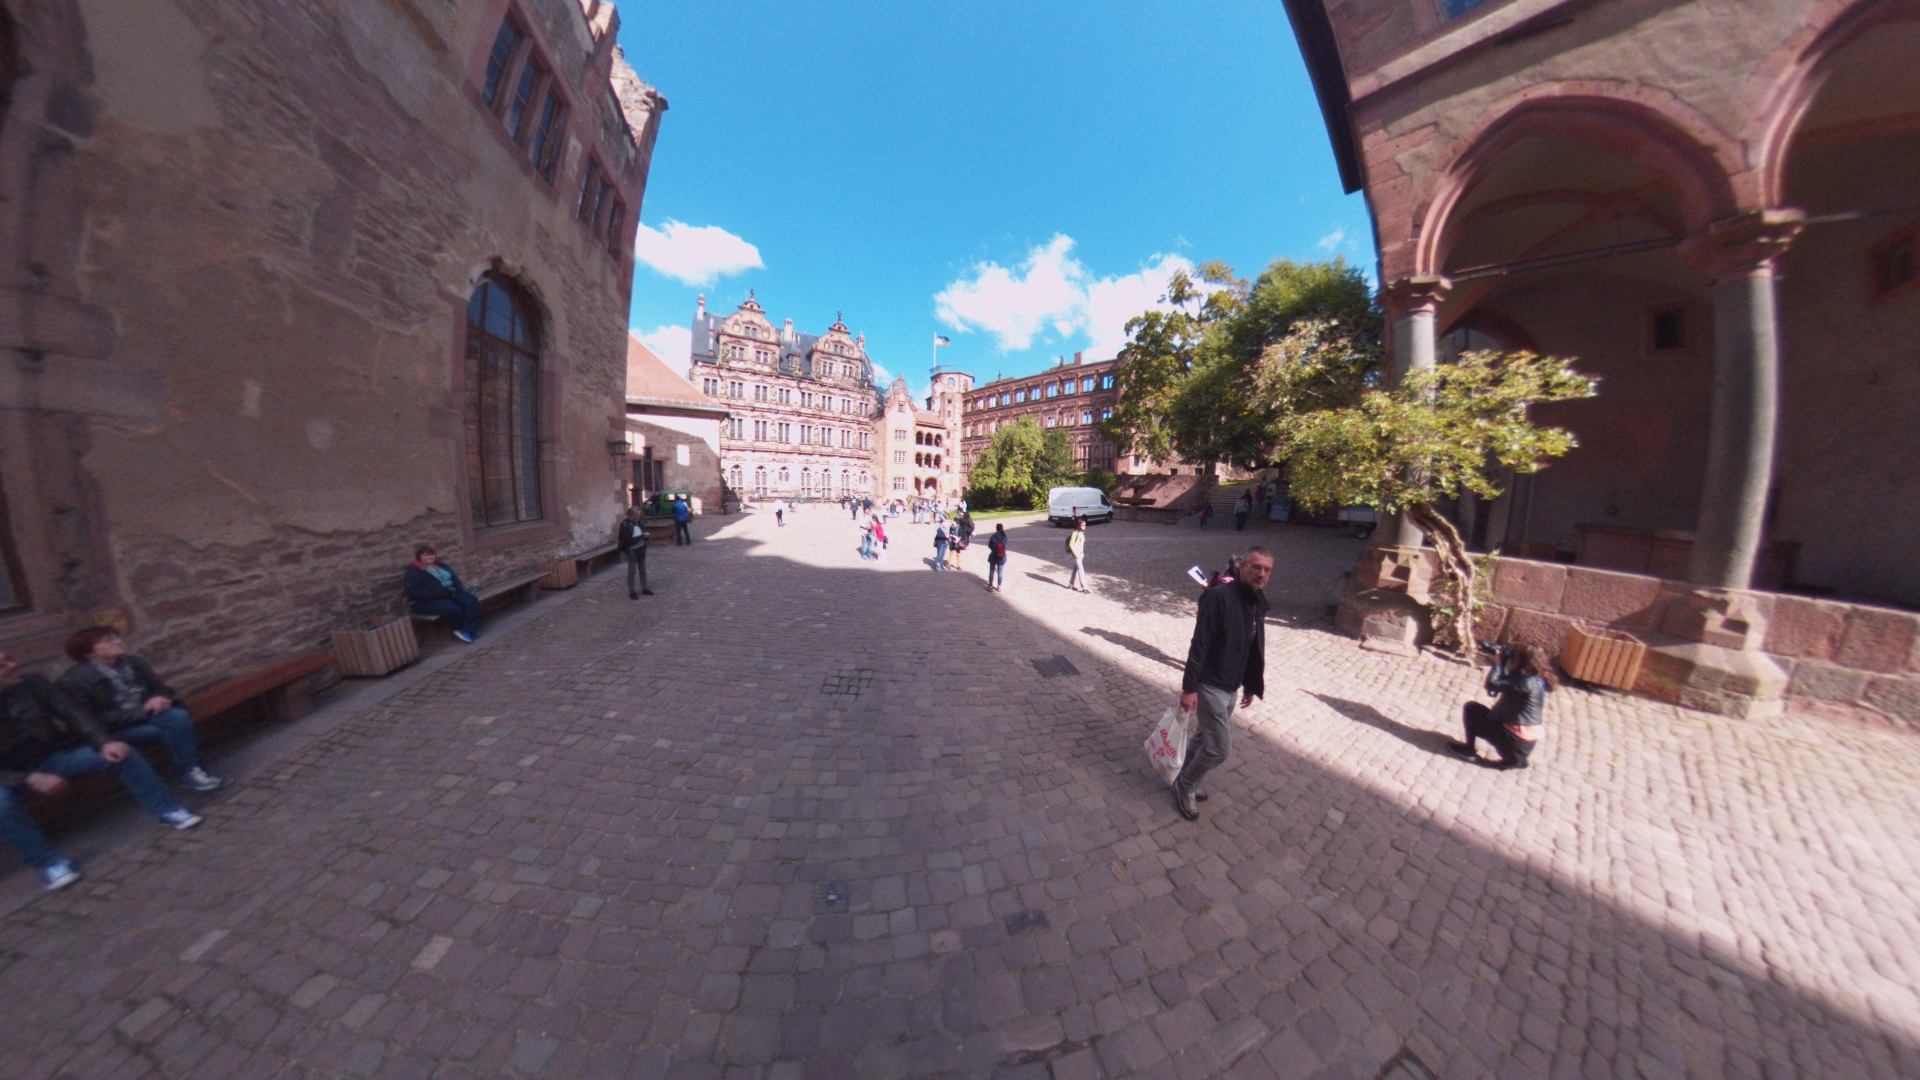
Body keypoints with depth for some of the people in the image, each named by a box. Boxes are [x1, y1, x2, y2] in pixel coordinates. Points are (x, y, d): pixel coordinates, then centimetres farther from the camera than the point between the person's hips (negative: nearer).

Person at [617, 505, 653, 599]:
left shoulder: (639, 522, 4)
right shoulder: (624, 525, -15)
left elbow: (644, 531, 17)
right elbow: (629, 540, -23)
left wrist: (645, 535, -6)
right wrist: (642, 536, -21)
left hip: (641, 549, 6)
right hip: (631, 551, -6)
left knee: (642, 570, 13)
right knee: (632, 571, 0)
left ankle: (644, 589, 23)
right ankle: (631, 592, 8)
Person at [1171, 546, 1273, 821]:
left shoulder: (1258, 602, 5)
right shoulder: (1220, 596, -21)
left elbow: (1255, 650, 15)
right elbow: (1199, 644, -22)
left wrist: (1251, 686, 18)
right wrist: (1189, 687, -22)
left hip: (1232, 686, 8)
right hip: (1210, 684, -8)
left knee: (1205, 736, 20)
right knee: (1220, 747, -3)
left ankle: (1185, 780, 39)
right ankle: (1185, 784, 20)